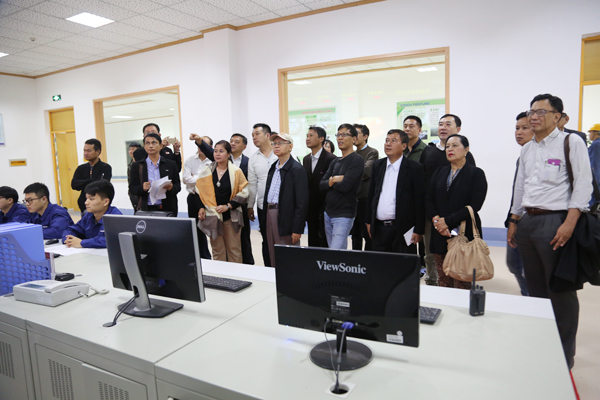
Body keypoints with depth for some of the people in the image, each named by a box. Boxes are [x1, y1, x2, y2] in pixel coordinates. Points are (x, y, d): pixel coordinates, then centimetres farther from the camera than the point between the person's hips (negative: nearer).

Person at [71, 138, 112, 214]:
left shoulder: (106, 168, -5)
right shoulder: (81, 168, 11)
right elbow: (73, 184, -3)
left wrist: (83, 184, -7)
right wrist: (91, 181, -14)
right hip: (84, 207, 5)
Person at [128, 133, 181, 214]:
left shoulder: (170, 165, 9)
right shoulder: (137, 166, 9)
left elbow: (178, 186, 8)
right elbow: (132, 187, 7)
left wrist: (171, 188, -14)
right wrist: (142, 188, -14)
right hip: (146, 209, 0)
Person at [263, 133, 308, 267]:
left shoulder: (297, 169, -11)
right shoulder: (273, 167, 15)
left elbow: (302, 202, -15)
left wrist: (297, 229, -18)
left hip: (285, 218, -8)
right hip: (270, 214, 8)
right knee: (274, 260, 15)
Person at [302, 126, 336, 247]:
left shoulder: (330, 159, -11)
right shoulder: (306, 159, 11)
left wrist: (326, 209, -14)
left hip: (325, 210, -6)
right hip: (311, 210, 6)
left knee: (325, 244, 1)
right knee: (313, 243, 13)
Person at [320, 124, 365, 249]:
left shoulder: (357, 160, -10)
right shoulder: (335, 162, 14)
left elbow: (345, 186, -20)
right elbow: (322, 185, 6)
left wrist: (332, 181, -1)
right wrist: (333, 180, -12)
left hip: (344, 215, -7)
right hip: (328, 213, 7)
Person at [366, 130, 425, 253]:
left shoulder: (415, 168, -5)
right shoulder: (377, 165, 10)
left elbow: (420, 200, -6)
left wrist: (418, 230, -9)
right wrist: (369, 221, 12)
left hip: (403, 229, -4)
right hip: (379, 228, 4)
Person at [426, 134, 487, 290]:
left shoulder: (476, 173, 1)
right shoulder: (439, 172, 15)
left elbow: (475, 205, -9)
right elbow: (429, 199, 9)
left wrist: (448, 221, -13)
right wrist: (436, 220, -8)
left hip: (464, 233, -4)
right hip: (440, 233, 4)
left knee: (462, 283, -4)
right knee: (443, 282, 6)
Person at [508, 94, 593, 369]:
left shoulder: (571, 142, -3)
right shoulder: (526, 150, 15)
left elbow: (583, 184, -10)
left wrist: (569, 223, -19)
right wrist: (514, 222, 15)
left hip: (555, 221, -6)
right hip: (528, 222, 6)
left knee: (561, 290, 0)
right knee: (535, 288, 14)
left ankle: (564, 354, 16)